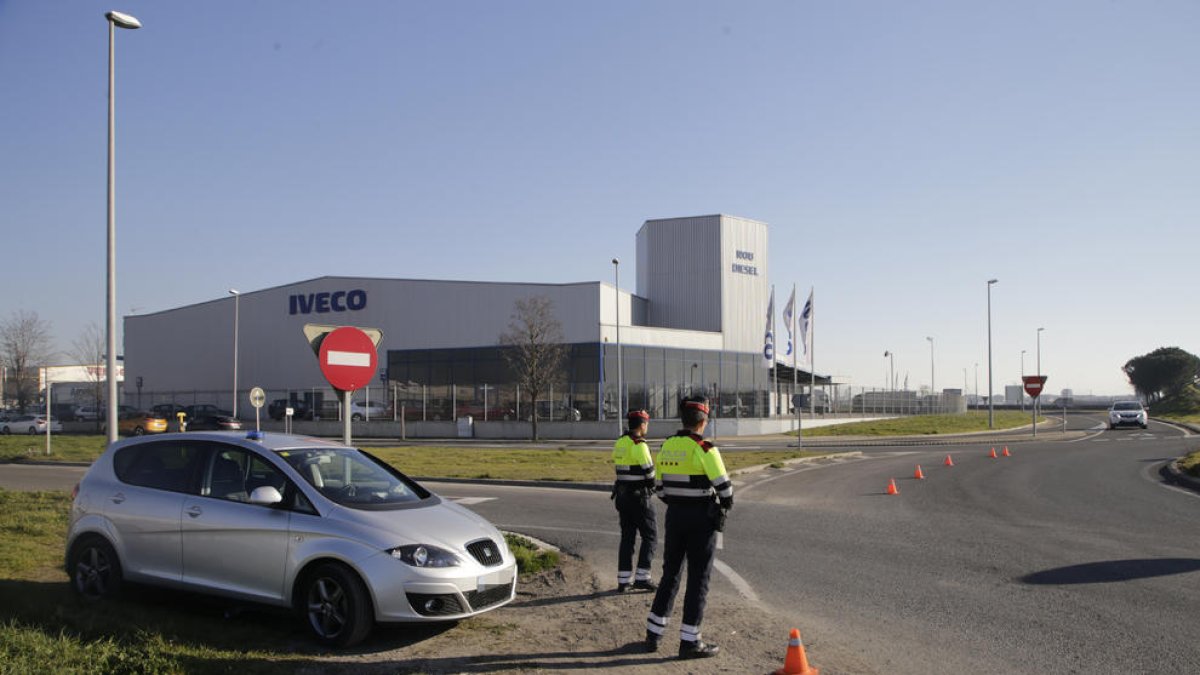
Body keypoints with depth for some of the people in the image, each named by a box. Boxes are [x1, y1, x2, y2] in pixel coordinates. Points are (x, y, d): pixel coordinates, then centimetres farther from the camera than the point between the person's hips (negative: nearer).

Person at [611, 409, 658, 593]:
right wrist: (653, 484, 4)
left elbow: (622, 467, 9)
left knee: (627, 537, 11)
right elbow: (649, 471, -18)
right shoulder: (639, 445, -17)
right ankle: (642, 578, 0)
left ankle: (623, 581, 11)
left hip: (622, 495, 8)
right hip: (639, 496, -8)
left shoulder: (620, 443, 8)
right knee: (650, 536, 3)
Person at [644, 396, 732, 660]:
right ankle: (689, 641, 7)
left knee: (670, 573, 16)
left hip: (675, 515, 6)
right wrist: (726, 505, 5)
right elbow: (723, 485, -15)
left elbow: (660, 485, 10)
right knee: (698, 579, 3)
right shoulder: (704, 449, -16)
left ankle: (653, 634, 20)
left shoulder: (667, 447, 4)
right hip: (702, 518, -6)